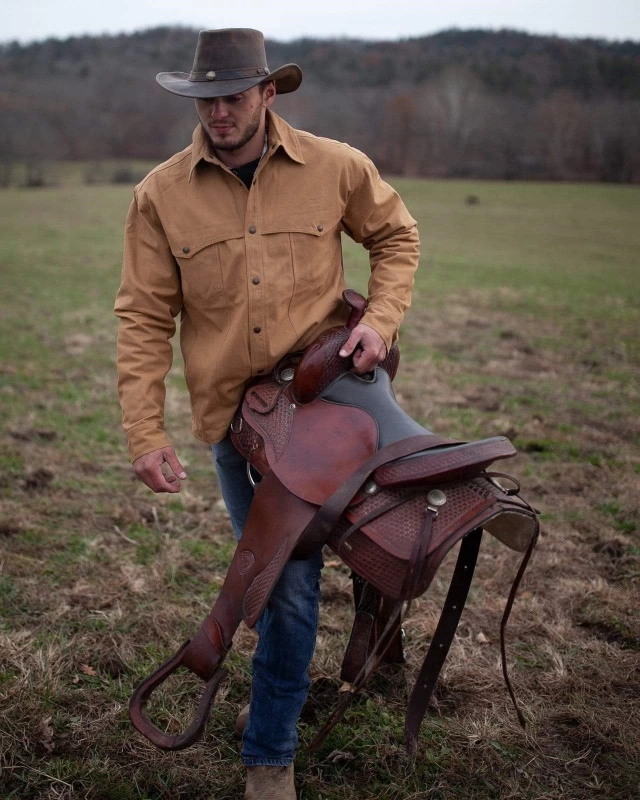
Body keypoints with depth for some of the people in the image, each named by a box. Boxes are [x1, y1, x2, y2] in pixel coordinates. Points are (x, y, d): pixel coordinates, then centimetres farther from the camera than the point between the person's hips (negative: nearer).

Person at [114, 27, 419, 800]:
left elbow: (395, 236, 9)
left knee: (293, 583, 1)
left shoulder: (336, 169, -7)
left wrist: (379, 320, -7)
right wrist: (145, 433, -11)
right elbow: (143, 318, -6)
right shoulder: (160, 195, -8)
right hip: (228, 411, 1)